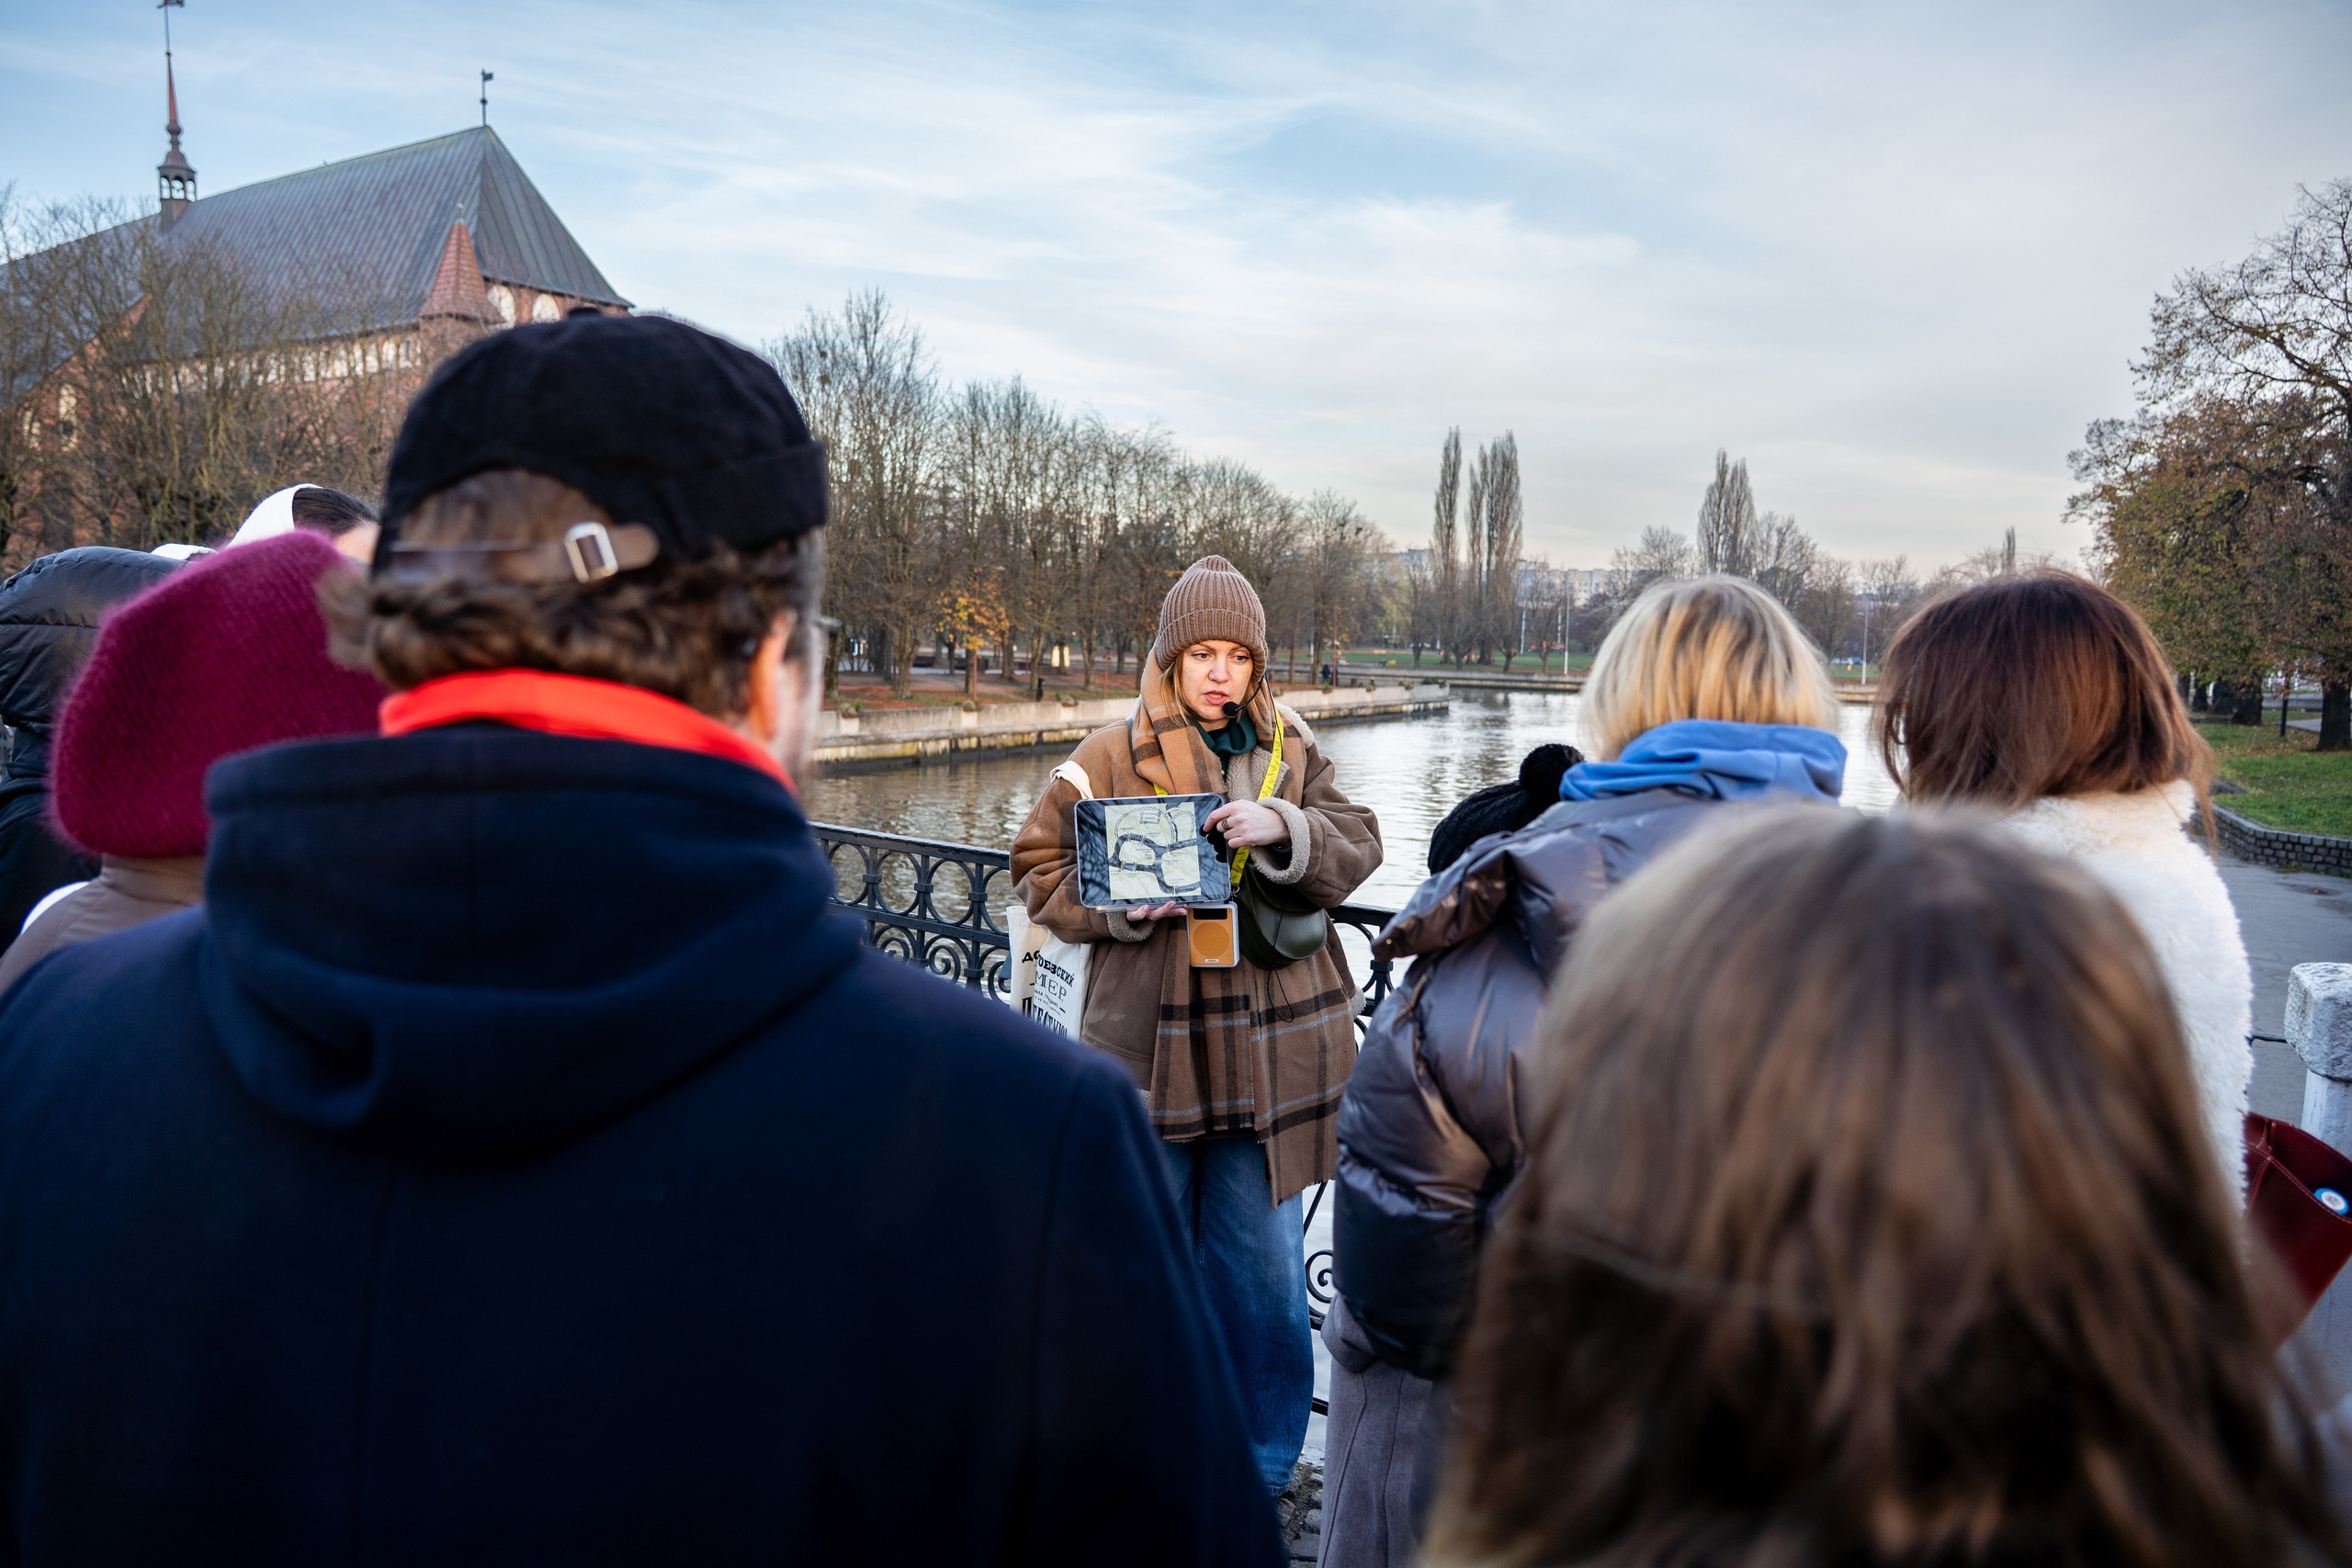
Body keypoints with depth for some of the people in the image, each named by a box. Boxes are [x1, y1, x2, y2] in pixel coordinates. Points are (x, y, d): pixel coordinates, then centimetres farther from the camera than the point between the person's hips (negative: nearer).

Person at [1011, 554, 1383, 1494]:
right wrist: (1119, 903, -15)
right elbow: (1041, 868, 3)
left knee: (1260, 1266, 11)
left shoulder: (1292, 750, 7)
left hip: (1266, 1050, 2)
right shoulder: (1112, 758, 0)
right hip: (1151, 1049, -1)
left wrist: (1285, 829, -21)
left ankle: (1256, 1467, 31)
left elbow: (1357, 851, -1)